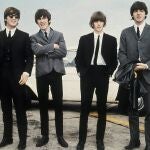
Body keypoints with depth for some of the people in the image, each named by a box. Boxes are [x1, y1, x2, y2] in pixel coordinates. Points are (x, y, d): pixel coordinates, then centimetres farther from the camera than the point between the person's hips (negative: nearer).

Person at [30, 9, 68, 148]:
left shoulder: (59, 35, 11)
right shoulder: (34, 37, 10)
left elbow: (63, 52, -4)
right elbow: (37, 50, -11)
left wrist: (46, 51, -8)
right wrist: (52, 46, -8)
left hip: (56, 72, 0)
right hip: (42, 73, 0)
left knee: (58, 104, 2)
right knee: (43, 105, 7)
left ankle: (60, 136, 12)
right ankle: (45, 135, 18)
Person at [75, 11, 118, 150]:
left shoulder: (111, 40, 4)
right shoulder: (84, 39, 6)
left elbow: (114, 60, 7)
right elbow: (78, 58, 10)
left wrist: (109, 72, -2)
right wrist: (80, 71, 0)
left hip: (103, 75, 0)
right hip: (87, 75, 0)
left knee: (102, 107, 6)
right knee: (85, 107, 2)